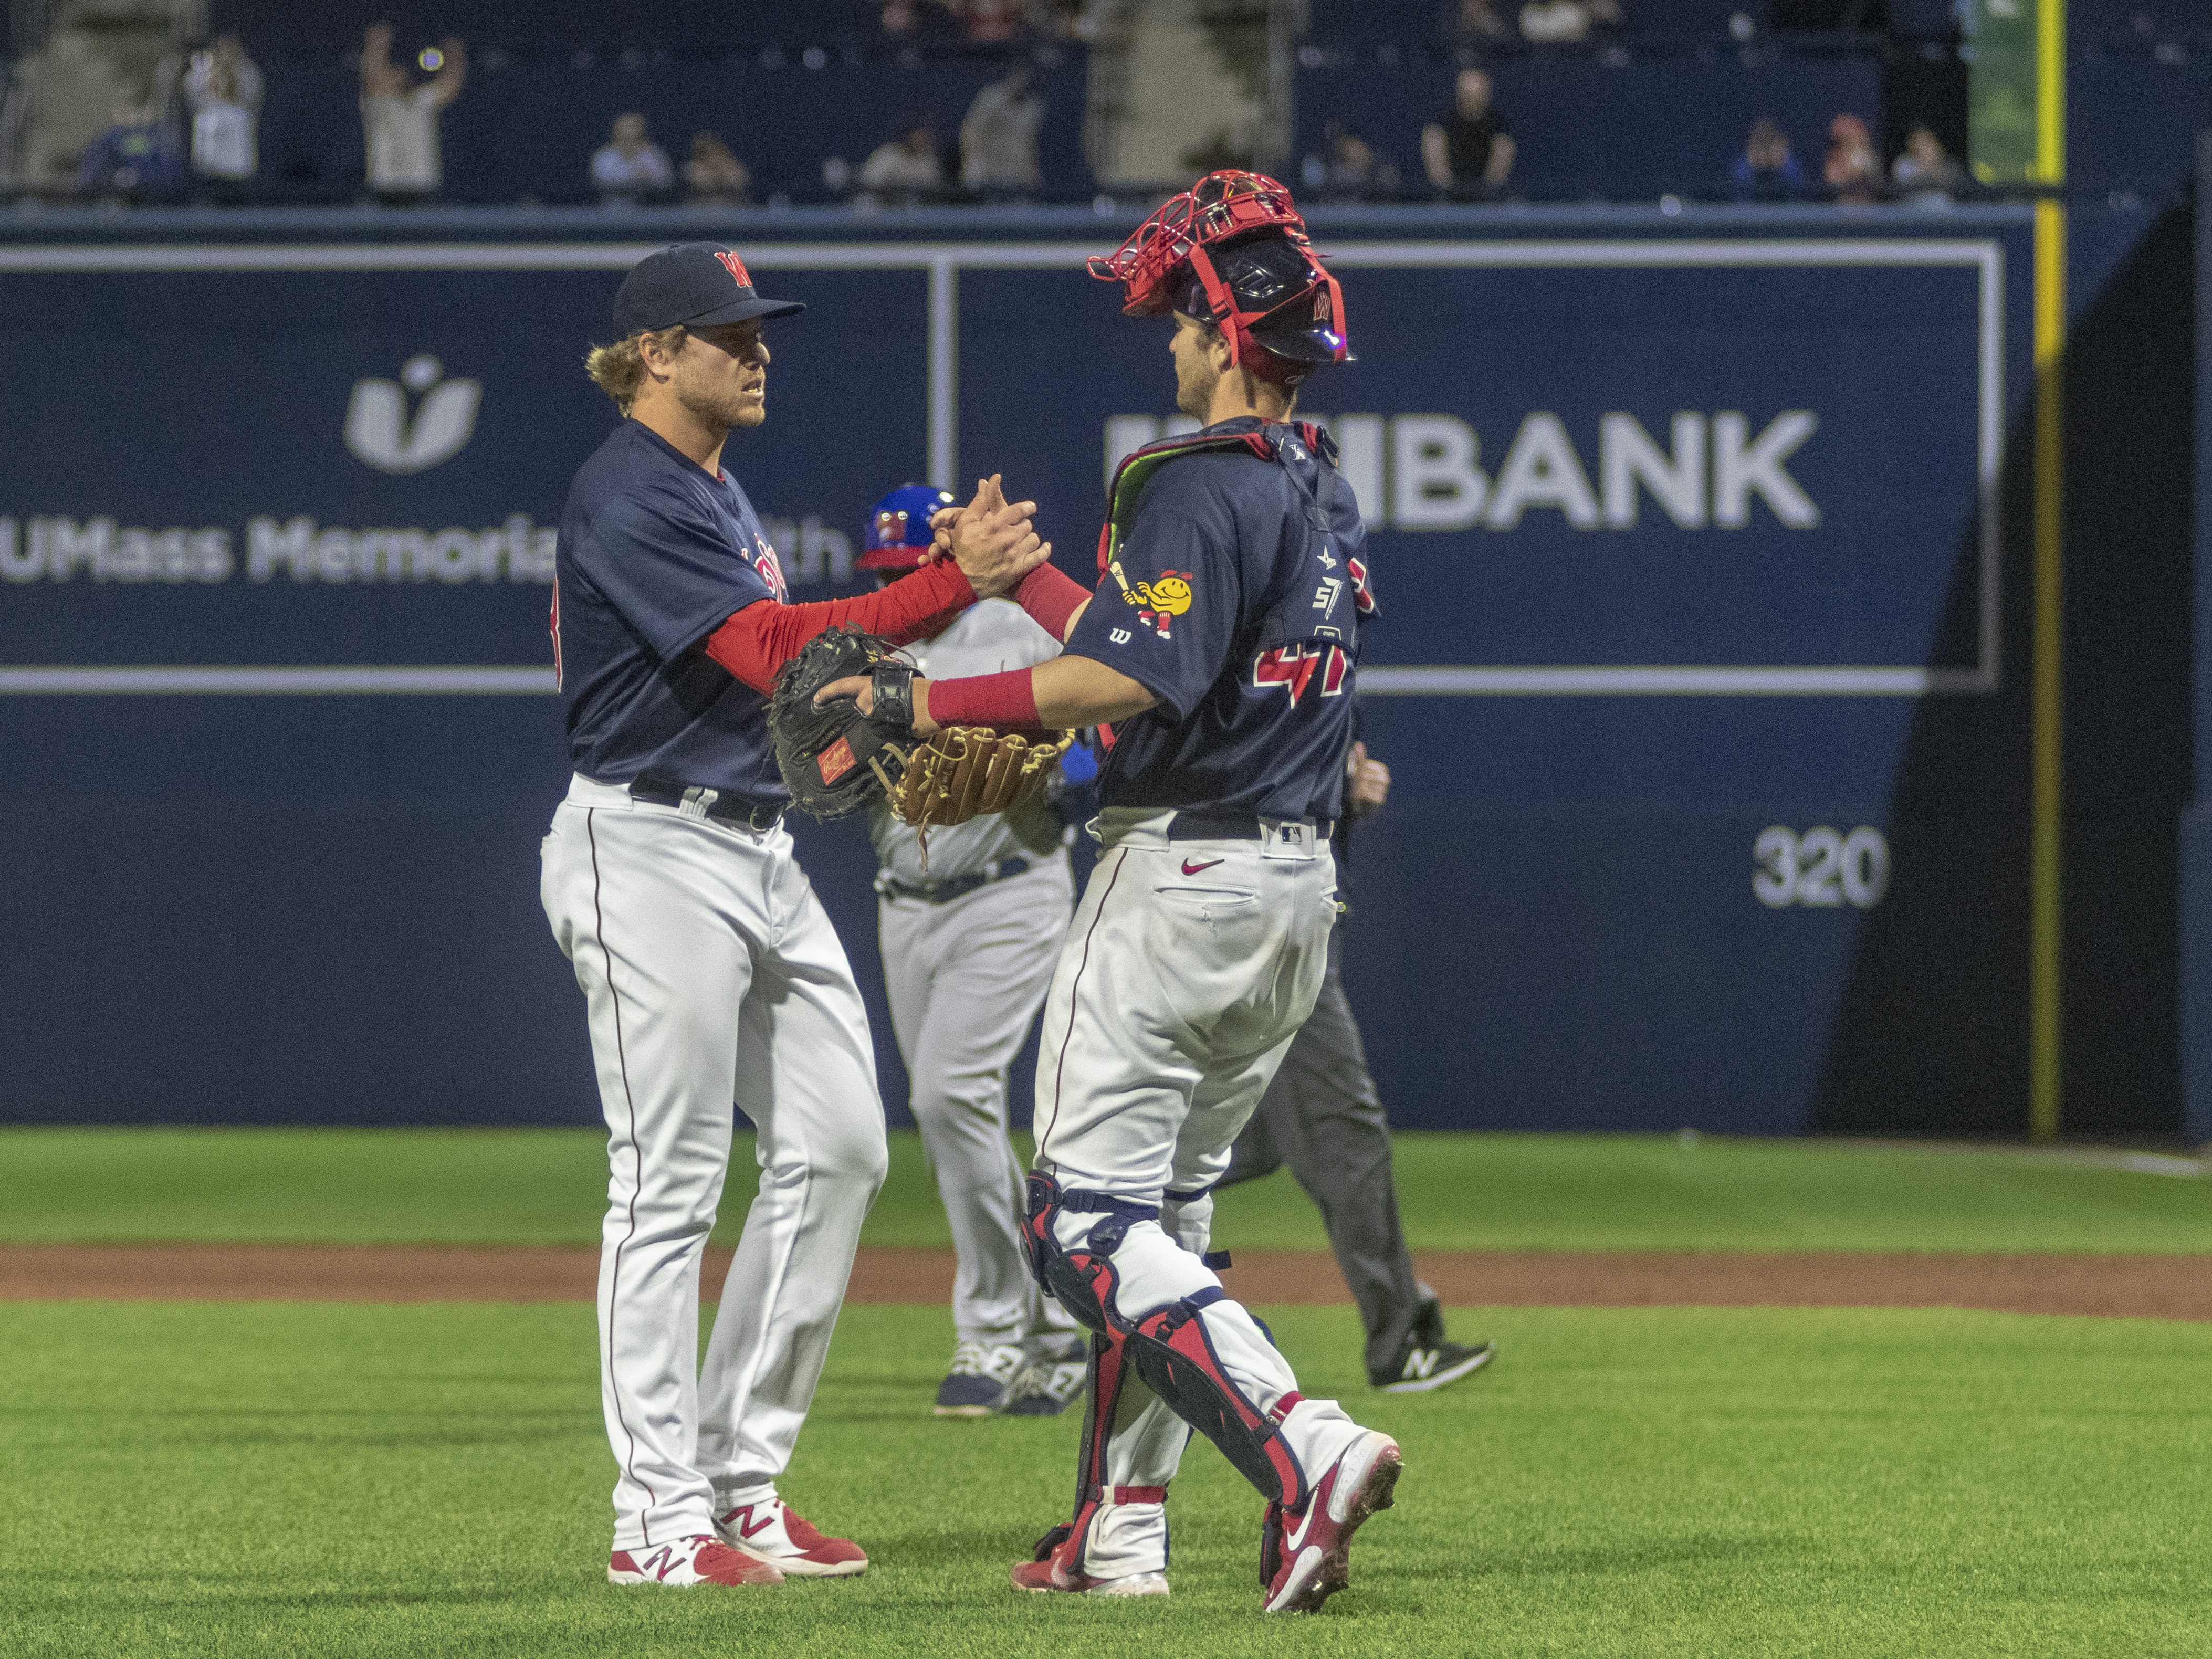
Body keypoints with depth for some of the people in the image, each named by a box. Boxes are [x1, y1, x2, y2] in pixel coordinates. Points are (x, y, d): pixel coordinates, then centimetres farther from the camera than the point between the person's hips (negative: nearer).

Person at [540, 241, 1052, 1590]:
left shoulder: (716, 492, 18)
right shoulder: (629, 498, -14)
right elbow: (772, 651, -24)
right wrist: (955, 584, -28)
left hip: (761, 853, 10)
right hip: (652, 855, -10)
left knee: (838, 1147, 7)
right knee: (671, 1182, -7)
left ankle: (742, 1478, 14)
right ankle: (660, 1520, -2)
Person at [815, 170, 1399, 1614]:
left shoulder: (1197, 485, -15)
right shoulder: (1326, 491, 14)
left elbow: (1130, 682, -25)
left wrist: (924, 703, -19)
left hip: (1182, 876, -9)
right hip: (1300, 888, 9)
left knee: (1089, 1223, -9)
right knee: (1163, 1208, 17)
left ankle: (1305, 1447, -26)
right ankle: (1121, 1532, 19)